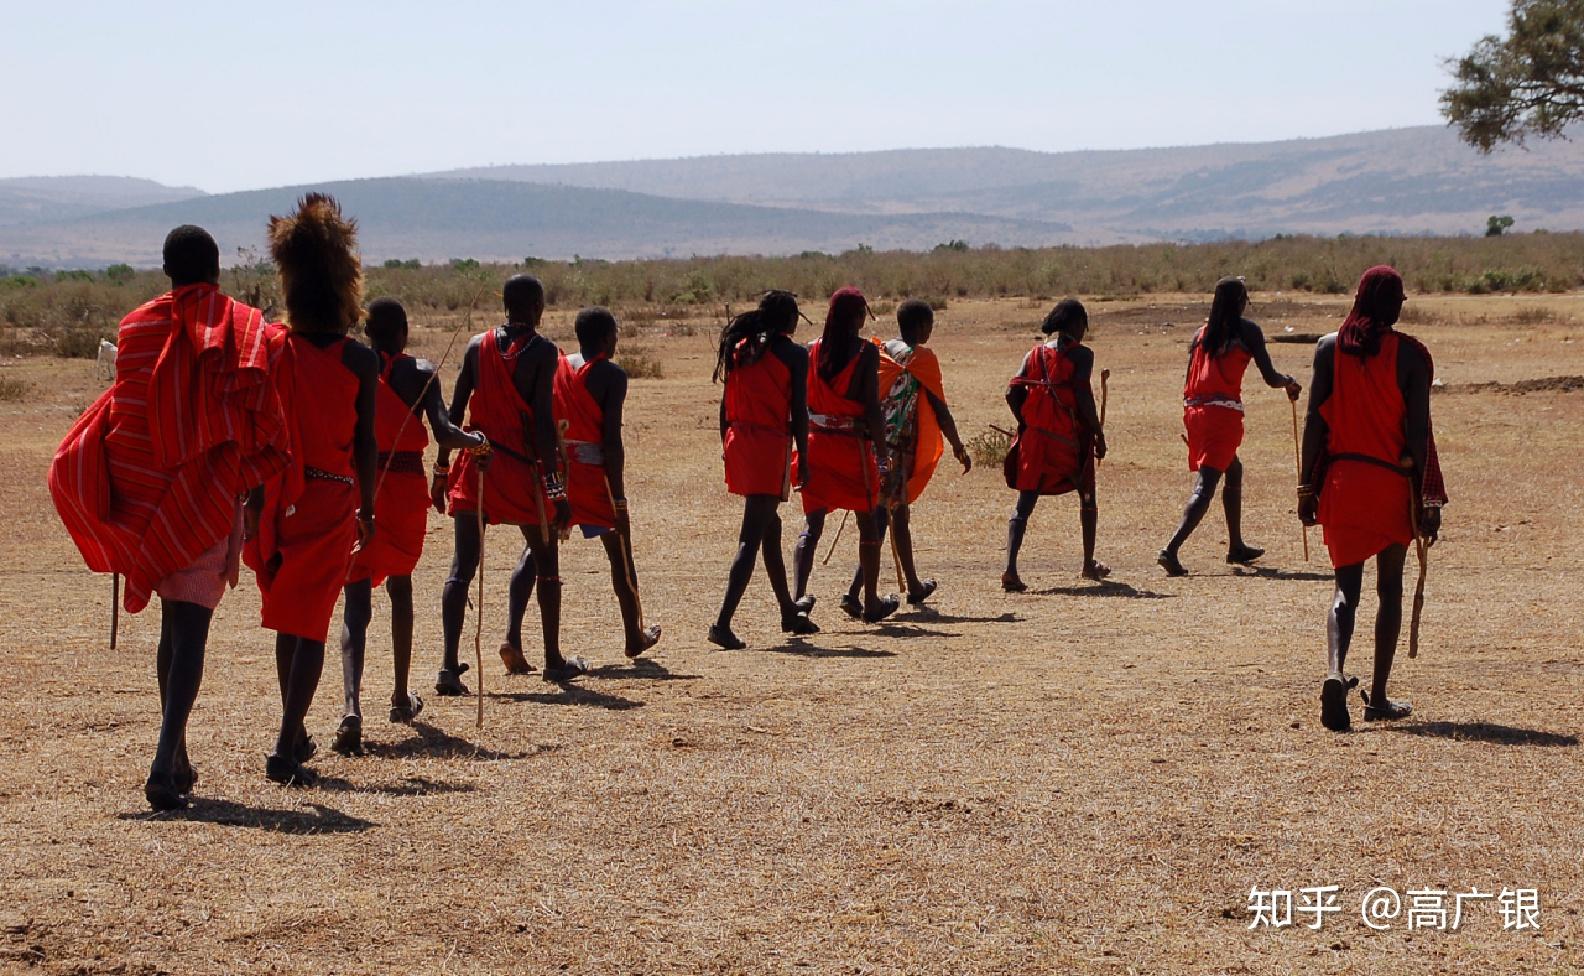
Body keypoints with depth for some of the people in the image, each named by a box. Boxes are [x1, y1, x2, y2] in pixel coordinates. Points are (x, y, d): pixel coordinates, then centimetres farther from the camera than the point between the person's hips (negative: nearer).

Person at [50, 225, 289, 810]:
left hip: (147, 498, 3)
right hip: (211, 496, -3)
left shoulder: (138, 328, 3)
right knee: (191, 628, -8)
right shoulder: (244, 329, -3)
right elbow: (262, 419, -8)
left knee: (174, 623, 18)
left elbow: (124, 410, 1)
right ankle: (165, 764, -22)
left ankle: (178, 759, 23)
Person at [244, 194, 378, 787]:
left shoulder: (269, 347, -2)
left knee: (287, 621, 19)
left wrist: (249, 499, 4)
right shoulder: (359, 360, -6)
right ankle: (286, 749, -12)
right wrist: (366, 510, 6)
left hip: (275, 498, 2)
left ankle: (294, 734, 29)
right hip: (333, 499, -2)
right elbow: (364, 443, -4)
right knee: (309, 625, -1)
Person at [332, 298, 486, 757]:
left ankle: (352, 706, -26)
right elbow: (443, 433, -11)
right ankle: (401, 697, 35)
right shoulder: (420, 372, 0)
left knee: (356, 602, -5)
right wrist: (476, 440, 9)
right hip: (407, 487, 1)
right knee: (399, 583, 24)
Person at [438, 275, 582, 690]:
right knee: (546, 562, 14)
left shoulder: (477, 345, 6)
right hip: (522, 468, -3)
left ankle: (449, 665, -10)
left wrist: (443, 465, 12)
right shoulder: (543, 351, -6)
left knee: (462, 566, 0)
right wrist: (556, 485, -12)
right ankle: (554, 661, 21)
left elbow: (455, 410, 4)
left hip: (476, 465, 3)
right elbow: (543, 421, -13)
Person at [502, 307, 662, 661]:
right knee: (619, 551, 14)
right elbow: (611, 439, -11)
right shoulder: (612, 375, -5)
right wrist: (619, 498, -9)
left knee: (536, 550, 1)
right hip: (592, 473, -3)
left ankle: (513, 636, -15)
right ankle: (635, 637, 25)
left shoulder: (553, 368, 9)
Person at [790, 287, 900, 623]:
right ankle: (871, 603, 23)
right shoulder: (867, 352, -9)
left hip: (816, 444, 3)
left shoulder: (811, 350, 3)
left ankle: (799, 596, -17)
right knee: (869, 525, 14)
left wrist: (802, 450, 12)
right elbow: (872, 408, -13)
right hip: (854, 445, -3)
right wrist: (882, 454, -10)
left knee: (811, 525, 2)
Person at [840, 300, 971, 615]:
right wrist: (959, 448, 5)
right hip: (899, 447, -7)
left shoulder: (879, 351, 10)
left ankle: (914, 586, 33)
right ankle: (854, 592, -18)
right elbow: (940, 409, -5)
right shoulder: (922, 357, -7)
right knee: (881, 517, -7)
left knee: (899, 512, 20)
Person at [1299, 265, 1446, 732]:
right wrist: (1429, 499, -3)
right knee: (1390, 587, 11)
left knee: (1346, 587, 5)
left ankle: (1335, 672, -22)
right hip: (1394, 482, -1)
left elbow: (1314, 421, 0)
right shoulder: (1409, 353, -6)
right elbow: (1418, 430, -7)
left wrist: (1307, 488, 6)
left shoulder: (1329, 347, 0)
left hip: (1341, 480, 2)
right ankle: (1378, 698, 14)